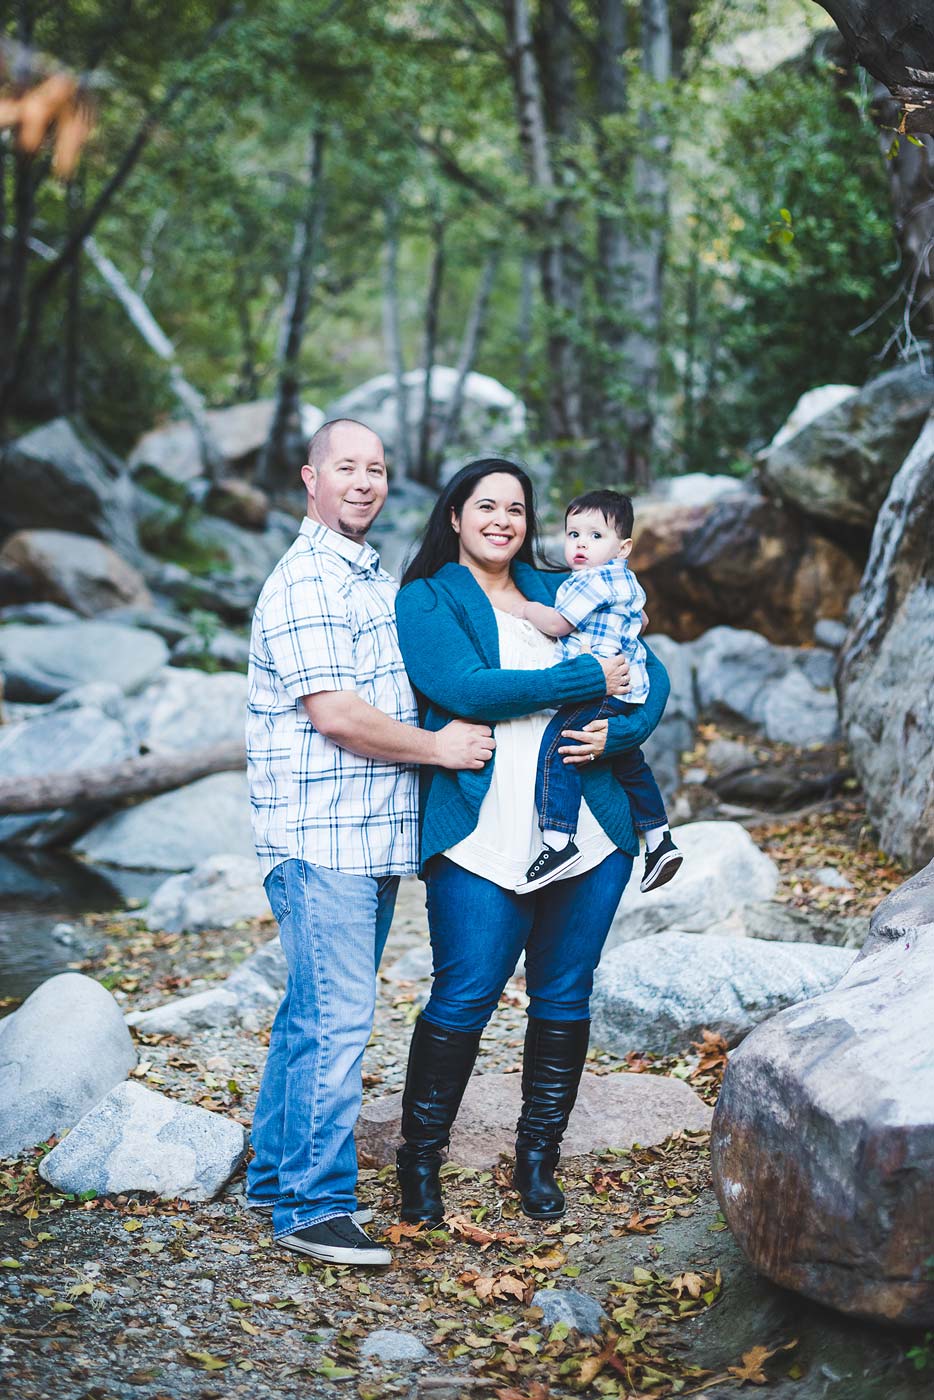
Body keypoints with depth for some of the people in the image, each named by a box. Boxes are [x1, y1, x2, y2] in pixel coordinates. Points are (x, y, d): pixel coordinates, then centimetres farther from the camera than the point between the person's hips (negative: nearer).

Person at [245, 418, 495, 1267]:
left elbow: (393, 693, 30)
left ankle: (278, 1174, 25)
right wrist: (440, 748, -9)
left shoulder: (375, 578, 19)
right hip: (321, 838, -9)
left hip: (370, 838, 9)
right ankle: (313, 1205, 1)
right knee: (335, 1021, -7)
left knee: (317, 1013, 15)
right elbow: (336, 714, -19)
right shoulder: (307, 583, -12)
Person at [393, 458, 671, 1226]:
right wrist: (590, 678, -10)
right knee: (463, 999, -4)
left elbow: (650, 673, 15)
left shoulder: (559, 594, 17)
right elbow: (467, 688, -14)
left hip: (589, 830, 5)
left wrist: (619, 730, -7)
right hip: (481, 836, -4)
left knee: (565, 998, 9)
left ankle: (538, 1159, 24)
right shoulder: (426, 601, 3)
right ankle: (420, 1160, 14)